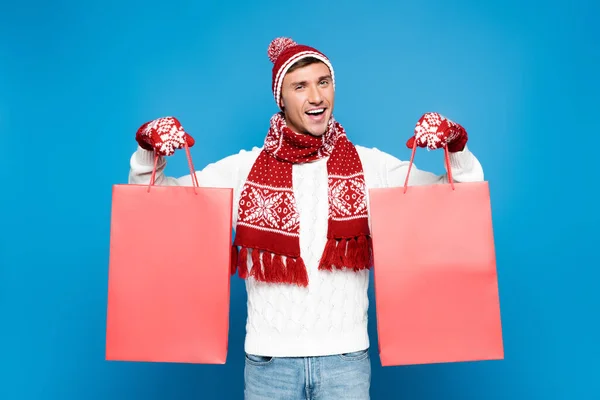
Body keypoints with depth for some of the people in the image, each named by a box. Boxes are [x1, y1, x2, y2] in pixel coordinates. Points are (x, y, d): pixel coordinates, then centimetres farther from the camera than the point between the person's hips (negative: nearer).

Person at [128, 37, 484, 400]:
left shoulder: (370, 165, -2)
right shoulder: (243, 169, -2)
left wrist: (455, 144, -17)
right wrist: (150, 149, -13)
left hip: (346, 356, 0)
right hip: (269, 357, 1)